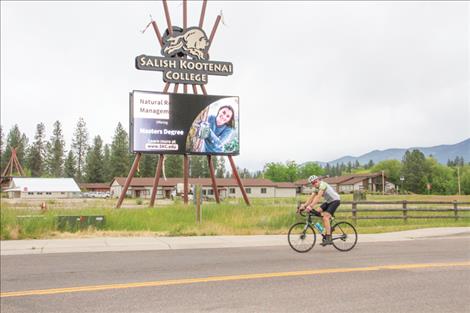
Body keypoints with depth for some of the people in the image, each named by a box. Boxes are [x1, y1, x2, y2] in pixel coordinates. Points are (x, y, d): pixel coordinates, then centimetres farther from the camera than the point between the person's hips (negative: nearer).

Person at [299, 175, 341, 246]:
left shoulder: (322, 184, -22)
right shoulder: (316, 188, 5)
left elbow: (318, 197, -33)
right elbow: (311, 198, -3)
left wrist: (311, 206, -42)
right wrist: (304, 205, -15)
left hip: (335, 200, -9)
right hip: (328, 201, 9)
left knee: (325, 217, -22)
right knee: (317, 211, -5)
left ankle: (328, 238, -25)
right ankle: (328, 227, 8)